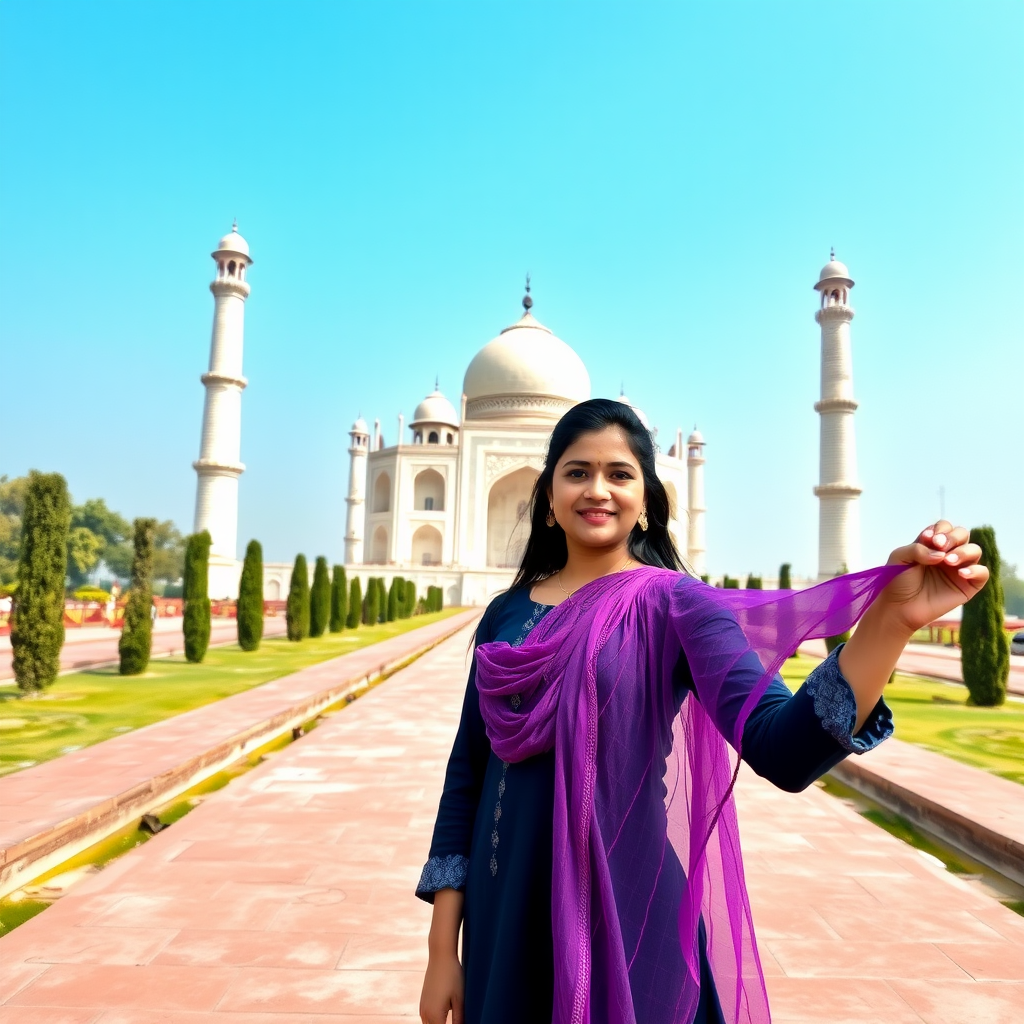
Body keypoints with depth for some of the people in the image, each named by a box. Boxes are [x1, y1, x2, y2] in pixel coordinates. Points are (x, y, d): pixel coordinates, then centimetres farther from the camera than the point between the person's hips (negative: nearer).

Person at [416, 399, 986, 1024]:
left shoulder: (674, 603, -10)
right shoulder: (507, 614, 2)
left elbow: (781, 748, -25)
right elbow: (467, 773, 4)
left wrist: (892, 620, -40)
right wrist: (442, 947, 2)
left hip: (630, 917, -3)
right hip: (505, 917, 4)